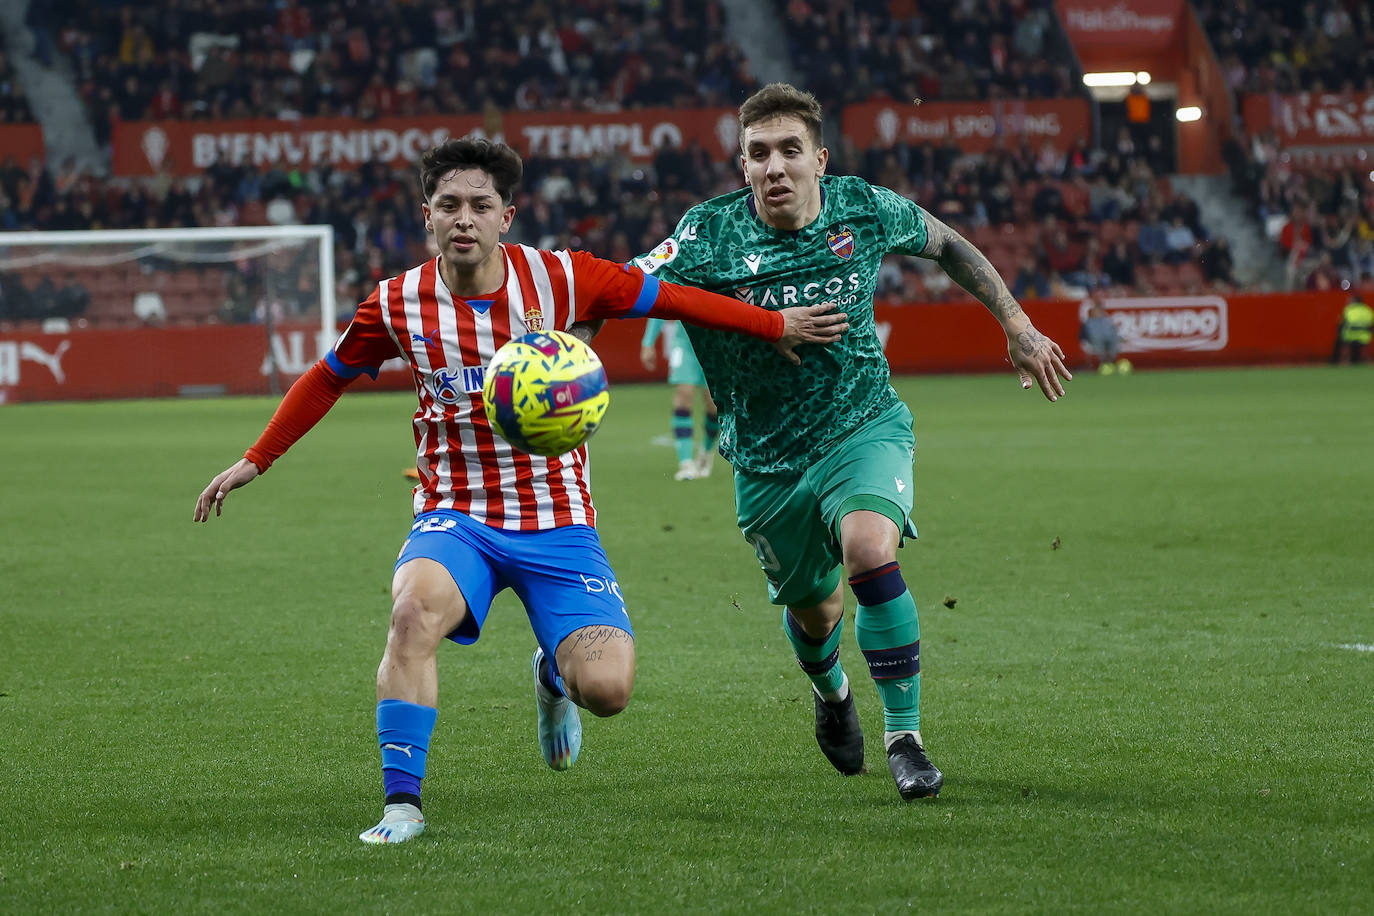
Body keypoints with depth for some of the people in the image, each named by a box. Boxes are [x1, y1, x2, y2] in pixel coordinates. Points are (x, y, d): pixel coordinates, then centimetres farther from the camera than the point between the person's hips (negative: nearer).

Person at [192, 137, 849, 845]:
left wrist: (774, 325, 9)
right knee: (414, 610, -35)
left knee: (606, 689, -14)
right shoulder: (398, 305, -4)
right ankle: (401, 804, -25)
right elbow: (328, 378, 14)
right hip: (454, 516, 0)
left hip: (556, 520, 0)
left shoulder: (559, 279, -7)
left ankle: (552, 675, 27)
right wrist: (255, 461, 15)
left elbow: (668, 298, 6)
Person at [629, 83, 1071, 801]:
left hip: (865, 427, -1)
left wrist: (1016, 325, 12)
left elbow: (944, 244, 9)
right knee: (813, 610, 15)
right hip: (767, 463, 1)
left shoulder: (864, 210, -11)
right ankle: (830, 690, 54)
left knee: (870, 553, -29)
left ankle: (905, 736, -15)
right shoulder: (710, 236, -17)